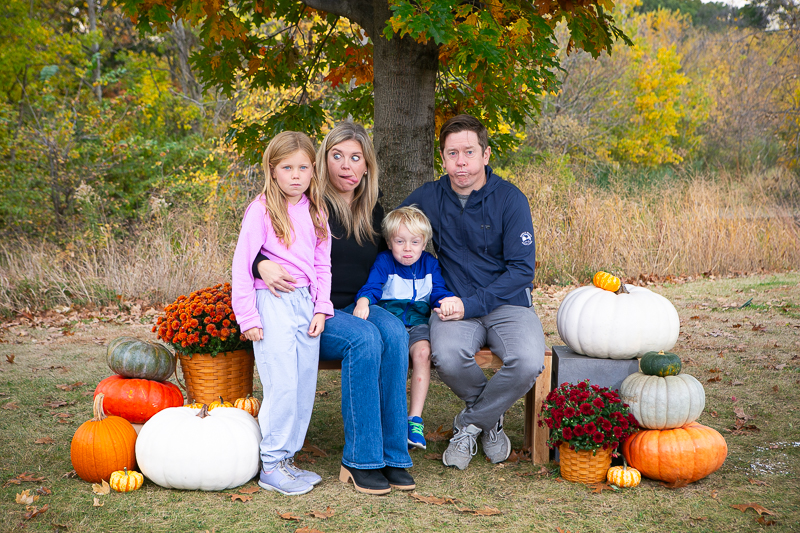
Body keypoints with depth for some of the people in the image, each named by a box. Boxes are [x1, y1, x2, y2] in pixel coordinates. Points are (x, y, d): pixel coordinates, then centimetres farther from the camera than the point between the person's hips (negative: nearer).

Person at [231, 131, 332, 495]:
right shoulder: (261, 210, -7)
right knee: (282, 385, -9)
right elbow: (241, 264, -7)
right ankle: (271, 466, 3)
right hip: (273, 303, -6)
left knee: (305, 386, 7)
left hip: (306, 303, 6)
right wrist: (247, 317, -10)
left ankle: (287, 458, 19)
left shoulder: (315, 212, 11)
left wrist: (321, 308, 5)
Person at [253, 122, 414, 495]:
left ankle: (391, 455, -24)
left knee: (393, 331, -29)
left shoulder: (372, 212, 11)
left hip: (356, 307, 5)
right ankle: (360, 460, -25)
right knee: (364, 338, -33)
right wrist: (263, 265, -27)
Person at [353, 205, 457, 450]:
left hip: (417, 321, 2)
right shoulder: (384, 261, 3)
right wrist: (363, 301, -33)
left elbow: (438, 290, 6)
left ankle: (415, 418, -25)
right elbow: (371, 286, -10)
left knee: (422, 351, -31)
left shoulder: (430, 264, 12)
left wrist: (446, 299, -19)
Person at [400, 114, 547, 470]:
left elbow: (521, 269, -7)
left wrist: (472, 304, -19)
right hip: (456, 304, 1)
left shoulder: (510, 200, -5)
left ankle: (471, 422, -1)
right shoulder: (426, 198, 4)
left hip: (508, 303, -1)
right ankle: (492, 416, 0)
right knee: (447, 357, -33)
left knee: (528, 363, -31)